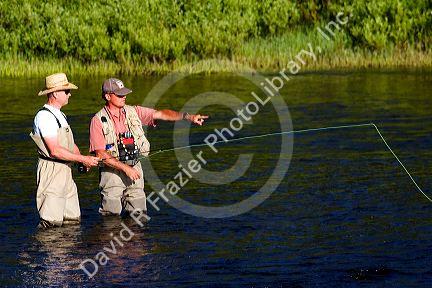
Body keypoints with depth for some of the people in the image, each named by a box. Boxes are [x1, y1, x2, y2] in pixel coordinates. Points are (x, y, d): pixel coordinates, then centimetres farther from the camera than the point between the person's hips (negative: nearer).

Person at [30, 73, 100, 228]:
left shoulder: (60, 115, 17)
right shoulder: (45, 116, -15)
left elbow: (70, 144, 22)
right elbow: (55, 151, -21)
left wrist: (84, 160, 3)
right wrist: (83, 159, -16)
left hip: (65, 170, 10)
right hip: (51, 170, -10)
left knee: (73, 219, 10)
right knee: (52, 222, -9)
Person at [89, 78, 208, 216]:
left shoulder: (133, 112, 6)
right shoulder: (98, 120, -6)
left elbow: (161, 114, -2)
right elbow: (101, 154, -11)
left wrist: (188, 116, -17)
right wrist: (125, 168, -18)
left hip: (135, 167, 4)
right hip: (113, 171, -4)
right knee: (112, 216, -3)